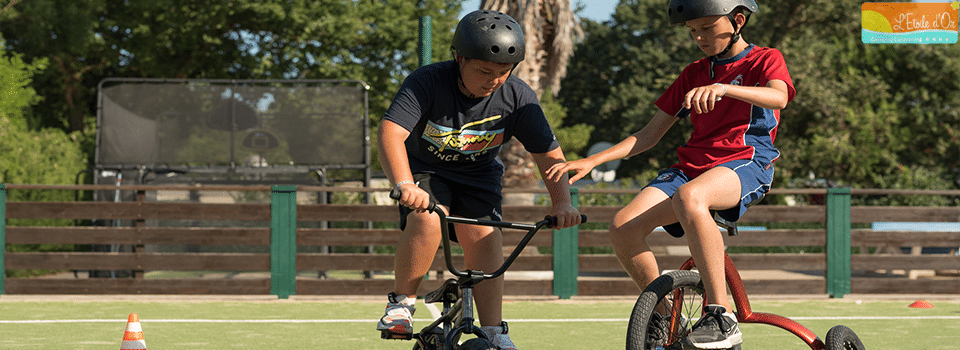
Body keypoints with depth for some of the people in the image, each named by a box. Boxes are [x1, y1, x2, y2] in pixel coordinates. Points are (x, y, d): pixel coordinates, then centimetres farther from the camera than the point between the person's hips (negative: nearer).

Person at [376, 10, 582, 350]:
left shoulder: (518, 97, -17)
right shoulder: (427, 82, -27)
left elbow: (550, 154, -13)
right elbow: (390, 132, -39)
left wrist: (561, 203, -29)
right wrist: (404, 185, -56)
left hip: (477, 175, 2)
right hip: (425, 170, -2)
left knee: (483, 236, -22)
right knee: (427, 220, -31)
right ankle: (401, 303, -11)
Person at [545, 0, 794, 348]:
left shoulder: (765, 59, 7)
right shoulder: (694, 74, 23)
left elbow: (778, 96, -19)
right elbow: (649, 134, 22)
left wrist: (724, 88, -37)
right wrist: (591, 162, 9)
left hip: (745, 162, -6)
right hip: (691, 164, 6)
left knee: (688, 197, -42)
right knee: (623, 227, -20)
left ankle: (721, 316, -39)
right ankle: (664, 318, 1)